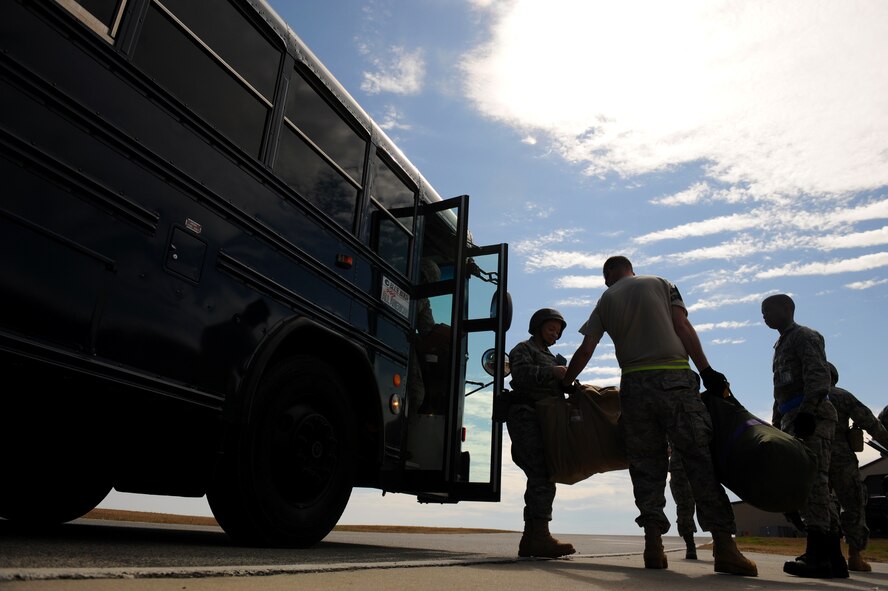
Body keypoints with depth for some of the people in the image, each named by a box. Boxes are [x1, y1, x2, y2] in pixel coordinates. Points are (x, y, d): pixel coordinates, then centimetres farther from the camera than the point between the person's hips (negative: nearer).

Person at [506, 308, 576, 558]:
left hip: (542, 420, 9)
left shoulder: (550, 357, 32)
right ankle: (540, 536, -24)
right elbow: (521, 374, -15)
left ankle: (530, 539, 5)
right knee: (541, 474, -19)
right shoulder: (524, 348, 6)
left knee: (540, 478, 3)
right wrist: (552, 372, -20)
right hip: (526, 415, -9)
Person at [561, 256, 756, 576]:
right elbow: (683, 327, 2)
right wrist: (706, 370, 0)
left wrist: (564, 384, 21)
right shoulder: (661, 284, 16)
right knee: (699, 456, -2)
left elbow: (586, 350, 11)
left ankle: (653, 543, 0)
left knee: (645, 464, 6)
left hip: (634, 384, 1)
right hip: (674, 379, -1)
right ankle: (724, 545, -8)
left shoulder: (606, 299, 17)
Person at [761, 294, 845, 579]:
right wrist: (776, 425, 22)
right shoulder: (782, 345, 28)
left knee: (811, 481, -16)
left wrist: (807, 411, -27)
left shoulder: (804, 336, 0)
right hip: (793, 420, 10)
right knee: (811, 484, 7)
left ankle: (818, 554, -19)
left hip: (812, 416, -10)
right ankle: (833, 556, 11)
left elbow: (818, 375, -16)